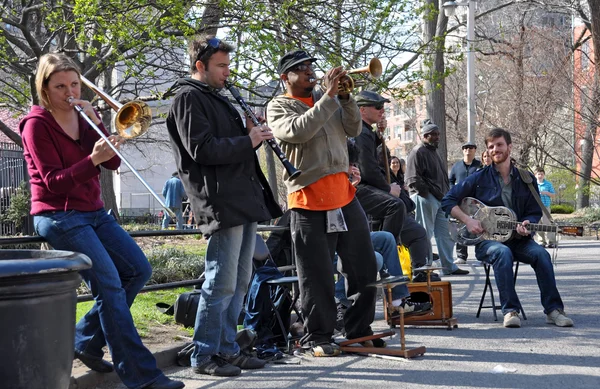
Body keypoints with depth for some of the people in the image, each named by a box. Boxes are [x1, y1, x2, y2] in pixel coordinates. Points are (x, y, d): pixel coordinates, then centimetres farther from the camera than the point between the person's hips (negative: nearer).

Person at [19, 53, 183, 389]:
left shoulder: (83, 116, 10)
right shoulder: (37, 125, -8)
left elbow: (113, 162, -1)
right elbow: (54, 182, -16)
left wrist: (96, 121, -13)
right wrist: (93, 159, -31)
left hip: (94, 212, 8)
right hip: (59, 217, -7)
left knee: (138, 270, 2)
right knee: (109, 285, -17)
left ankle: (86, 340, 15)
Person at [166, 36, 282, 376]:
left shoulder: (218, 99, 23)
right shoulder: (189, 99, -6)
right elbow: (202, 149, -18)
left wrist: (253, 136, 6)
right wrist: (248, 141, -13)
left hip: (244, 201, 10)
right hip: (222, 204, -10)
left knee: (240, 282, 12)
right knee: (222, 283, -7)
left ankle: (227, 348, 20)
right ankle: (204, 355, 2)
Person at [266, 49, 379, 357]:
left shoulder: (328, 97, 17)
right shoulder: (278, 107, 2)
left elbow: (353, 129, 7)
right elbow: (298, 130, -18)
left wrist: (345, 96, -6)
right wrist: (329, 96, -17)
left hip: (344, 194, 6)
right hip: (309, 199, -5)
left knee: (364, 267, 10)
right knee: (316, 274, 0)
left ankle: (359, 329, 23)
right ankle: (316, 336, 13)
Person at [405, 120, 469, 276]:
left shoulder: (433, 152, 23)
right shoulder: (418, 152, -8)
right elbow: (413, 180, -17)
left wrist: (445, 195, 16)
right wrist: (428, 194, -18)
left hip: (439, 199, 10)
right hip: (425, 199, -10)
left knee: (446, 233, 11)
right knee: (425, 234, -6)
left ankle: (449, 267, 19)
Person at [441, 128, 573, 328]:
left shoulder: (526, 179, 8)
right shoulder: (479, 178, 1)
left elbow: (535, 212, 8)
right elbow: (448, 200, 1)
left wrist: (526, 225, -14)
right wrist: (468, 220, -12)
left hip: (517, 238, 3)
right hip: (486, 239, -2)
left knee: (540, 254, -27)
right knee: (503, 253, -36)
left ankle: (553, 310, -20)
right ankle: (510, 310, -31)